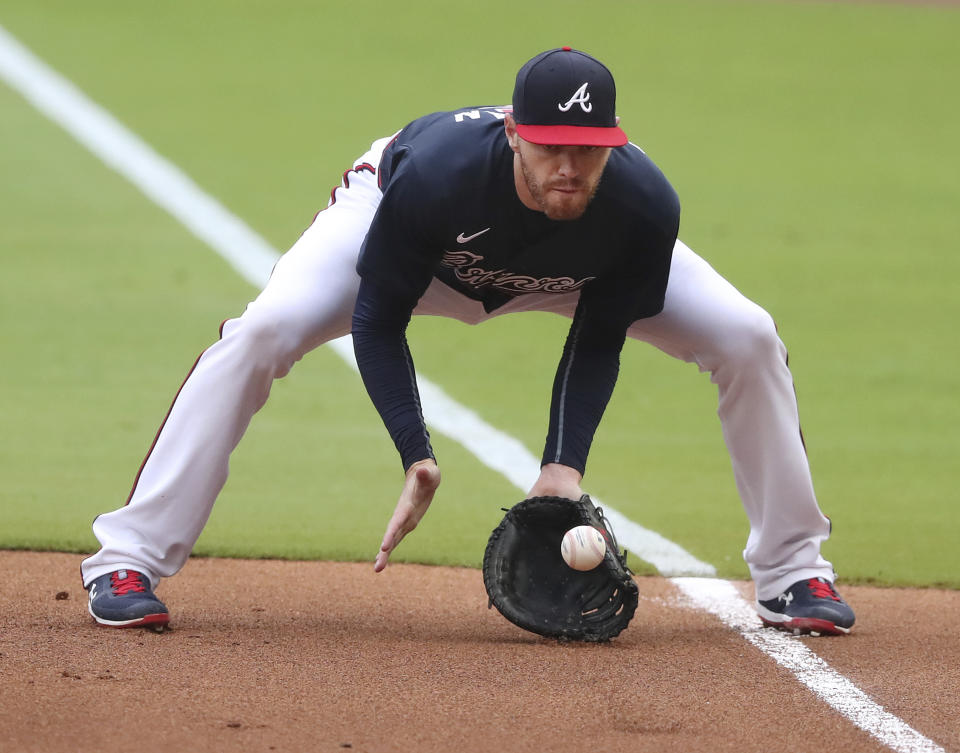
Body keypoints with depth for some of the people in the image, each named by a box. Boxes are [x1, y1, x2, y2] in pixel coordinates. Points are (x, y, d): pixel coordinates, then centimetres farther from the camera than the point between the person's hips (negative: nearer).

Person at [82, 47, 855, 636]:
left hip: (567, 270, 2)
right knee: (261, 333, -27)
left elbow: (598, 343, -19)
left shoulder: (644, 207, -37)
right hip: (411, 232, -2)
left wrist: (564, 464, -29)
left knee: (748, 340, -11)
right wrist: (416, 456, -40)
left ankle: (792, 573, 8)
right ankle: (128, 563, -20)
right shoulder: (431, 176, -44)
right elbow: (377, 322, -29)